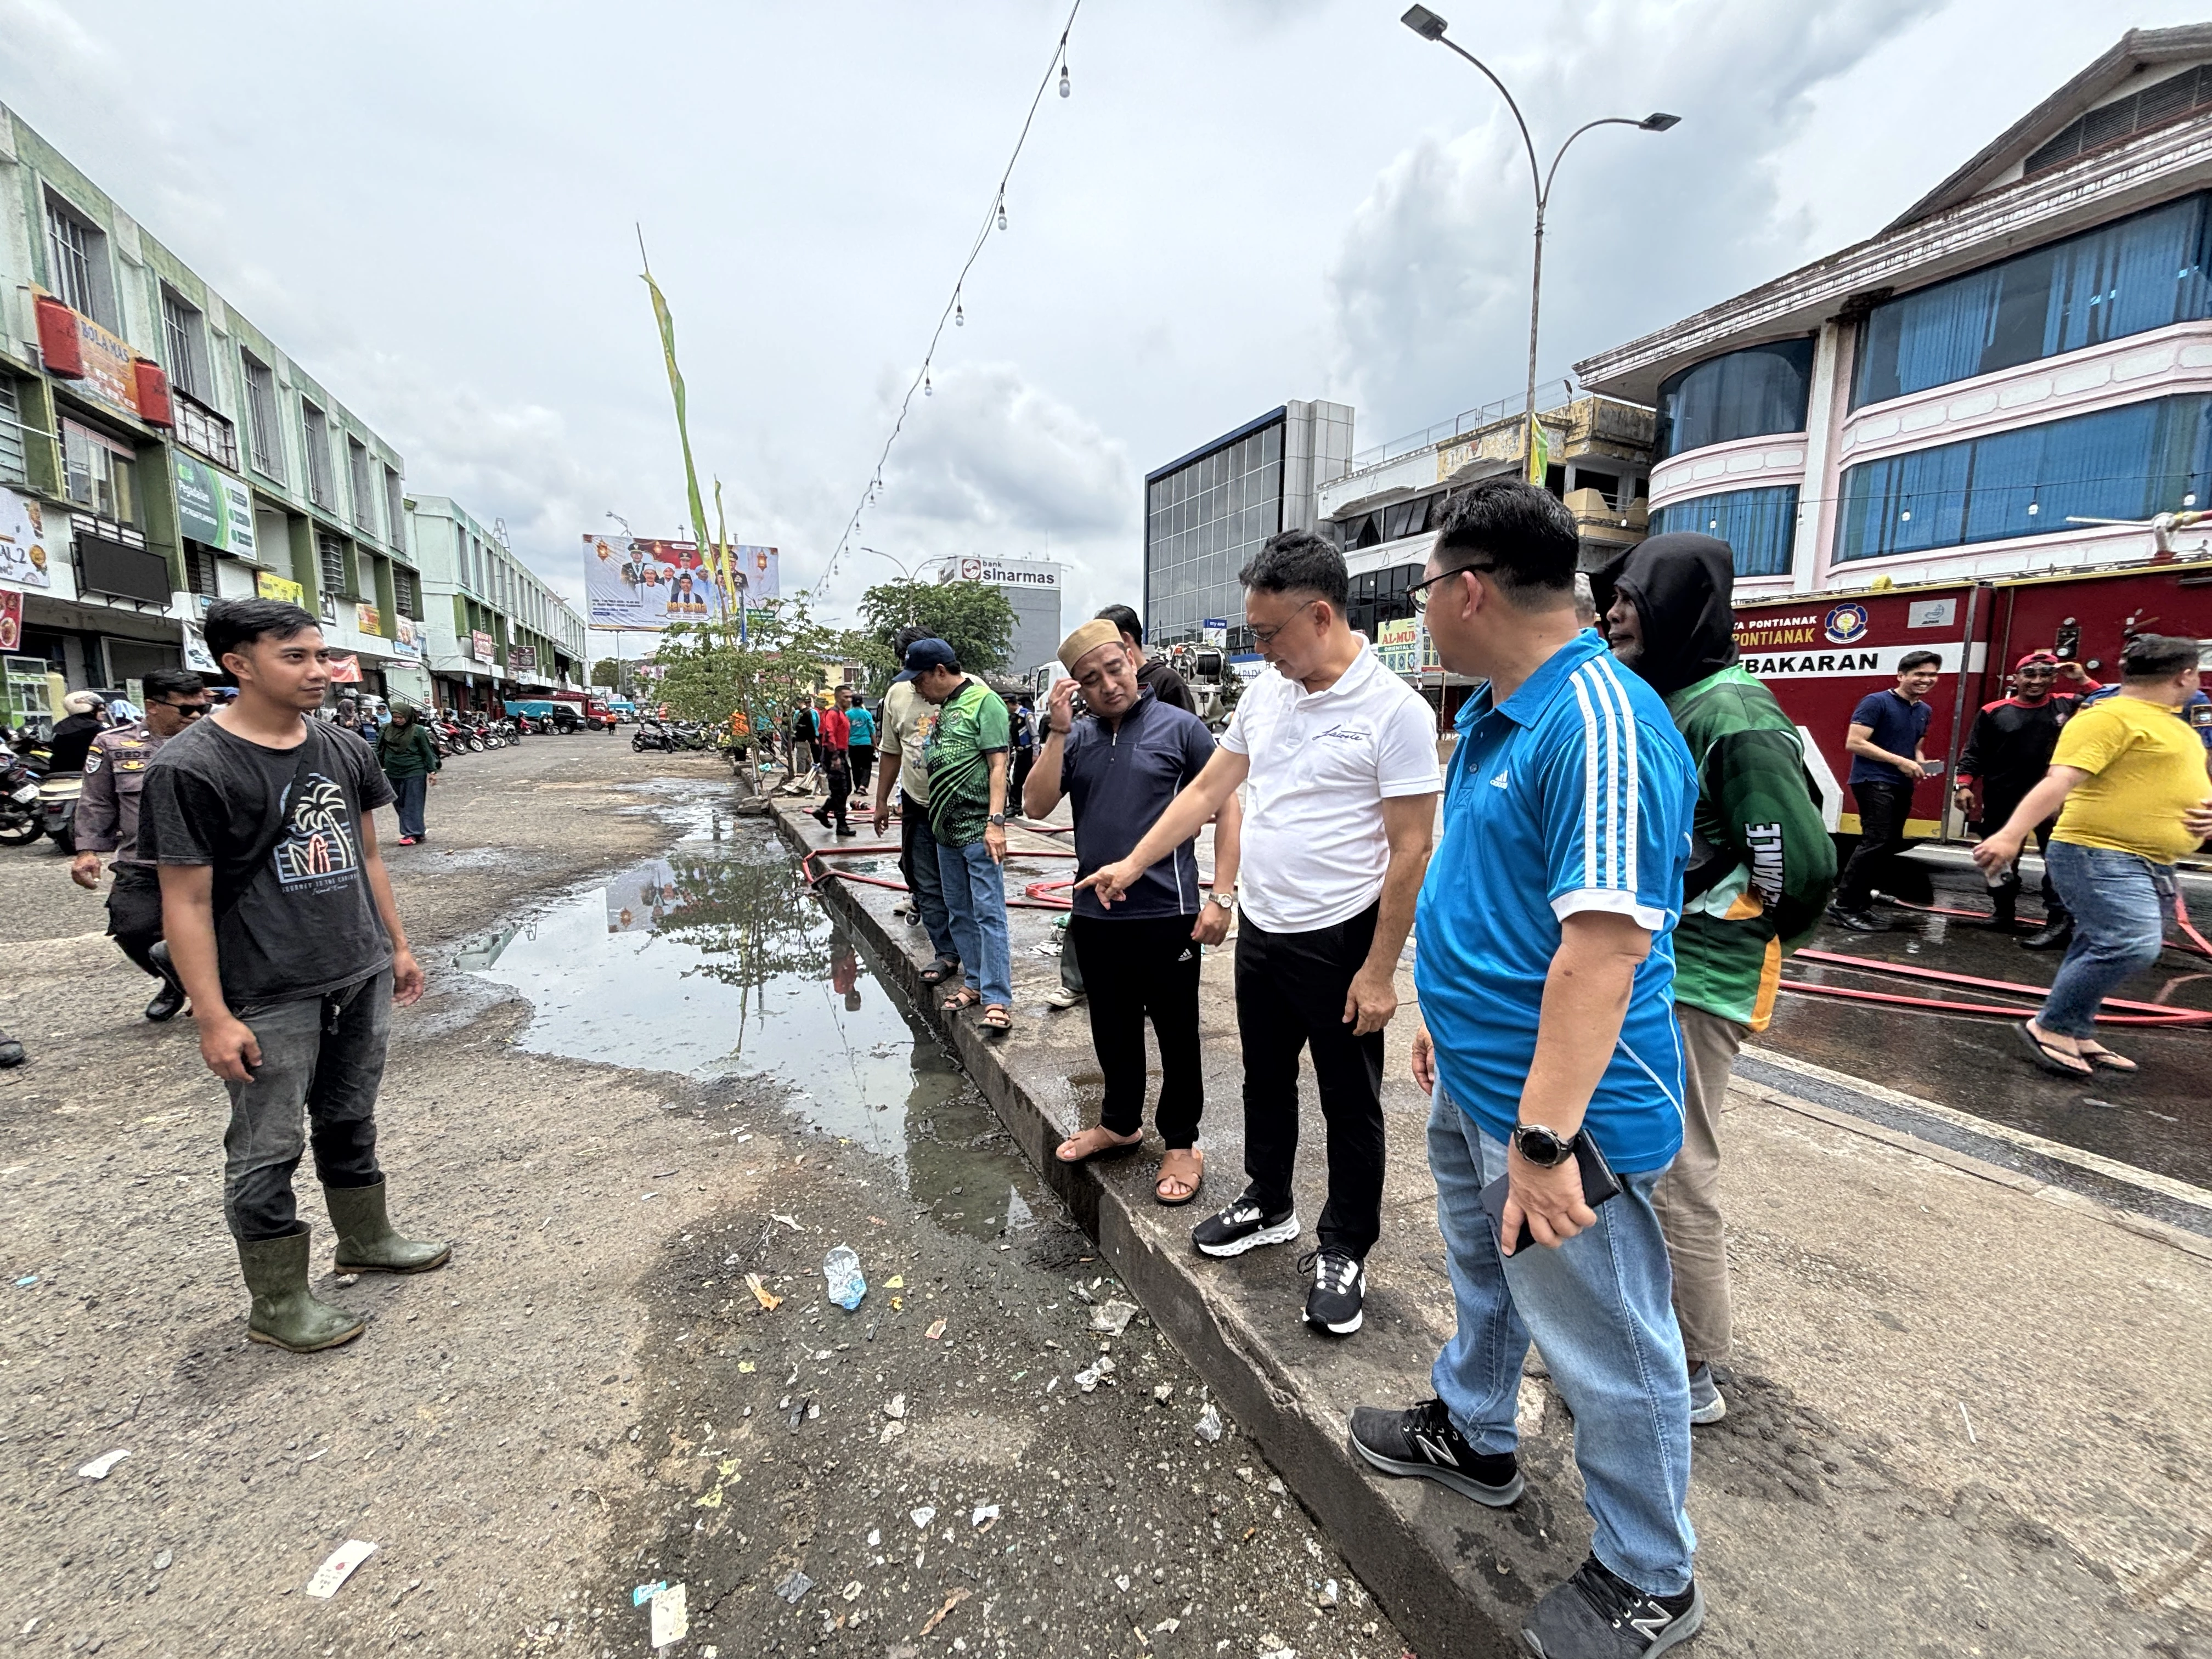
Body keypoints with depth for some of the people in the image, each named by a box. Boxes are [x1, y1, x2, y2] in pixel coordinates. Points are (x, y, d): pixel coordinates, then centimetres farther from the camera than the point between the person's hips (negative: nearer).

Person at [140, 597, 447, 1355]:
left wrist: (397, 945, 15)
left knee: (351, 1121, 20)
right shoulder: (191, 767, -13)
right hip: (271, 998, -5)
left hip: (362, 978, 6)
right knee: (268, 1150, 7)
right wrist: (213, 1017, -14)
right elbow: (186, 901, -13)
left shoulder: (345, 750, 5)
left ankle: (367, 1241, 38)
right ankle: (278, 1303, 23)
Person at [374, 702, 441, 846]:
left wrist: (432, 771, -5)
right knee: (399, 804, 10)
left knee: (413, 804, -2)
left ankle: (411, 833, 1)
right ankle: (418, 830, 19)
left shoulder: (418, 731, -5)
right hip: (393, 774, 5)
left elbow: (427, 752, -3)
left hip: (414, 773, -5)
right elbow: (379, 750, 13)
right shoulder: (386, 730, 6)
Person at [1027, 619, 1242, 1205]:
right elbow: (1036, 806, -1)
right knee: (1113, 1030, 20)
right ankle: (1120, 1123, 40)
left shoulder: (1181, 727, -5)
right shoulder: (1076, 737, 7)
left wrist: (1221, 896, -12)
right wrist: (1057, 731, -10)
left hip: (1168, 915, -4)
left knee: (1177, 1034, 9)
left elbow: (1228, 807, -5)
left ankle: (1181, 1144, 27)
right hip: (1096, 916, 5)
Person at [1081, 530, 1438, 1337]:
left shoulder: (1394, 710, -17)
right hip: (1260, 931, 7)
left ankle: (1342, 1251, 30)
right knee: (1265, 1082, 21)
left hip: (1339, 943, -6)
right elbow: (1208, 791, 10)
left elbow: (1410, 850, -16)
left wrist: (1379, 971, -16)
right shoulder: (1264, 693, 3)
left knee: (1349, 1106, 11)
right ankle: (1268, 1208, 43)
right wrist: (1132, 864, 9)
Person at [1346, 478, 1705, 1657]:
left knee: (1608, 1348, 11)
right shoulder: (1491, 710, 7)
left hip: (1555, 1105, -10)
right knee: (1483, 1272, 28)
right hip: (1472, 1077, 10)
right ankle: (1472, 1436, 52)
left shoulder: (1599, 724, -24)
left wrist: (1544, 1135, -29)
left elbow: (1604, 943, -30)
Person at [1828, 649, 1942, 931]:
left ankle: (1860, 903, 14)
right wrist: (1900, 761, -17)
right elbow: (1854, 742, -15)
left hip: (1902, 786, 9)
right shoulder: (1876, 702, -8)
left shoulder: (1924, 710, 17)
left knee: (1890, 846, 7)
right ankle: (1843, 906, -15)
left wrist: (1922, 764, 6)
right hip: (1873, 781, -9)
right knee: (1876, 841, -18)